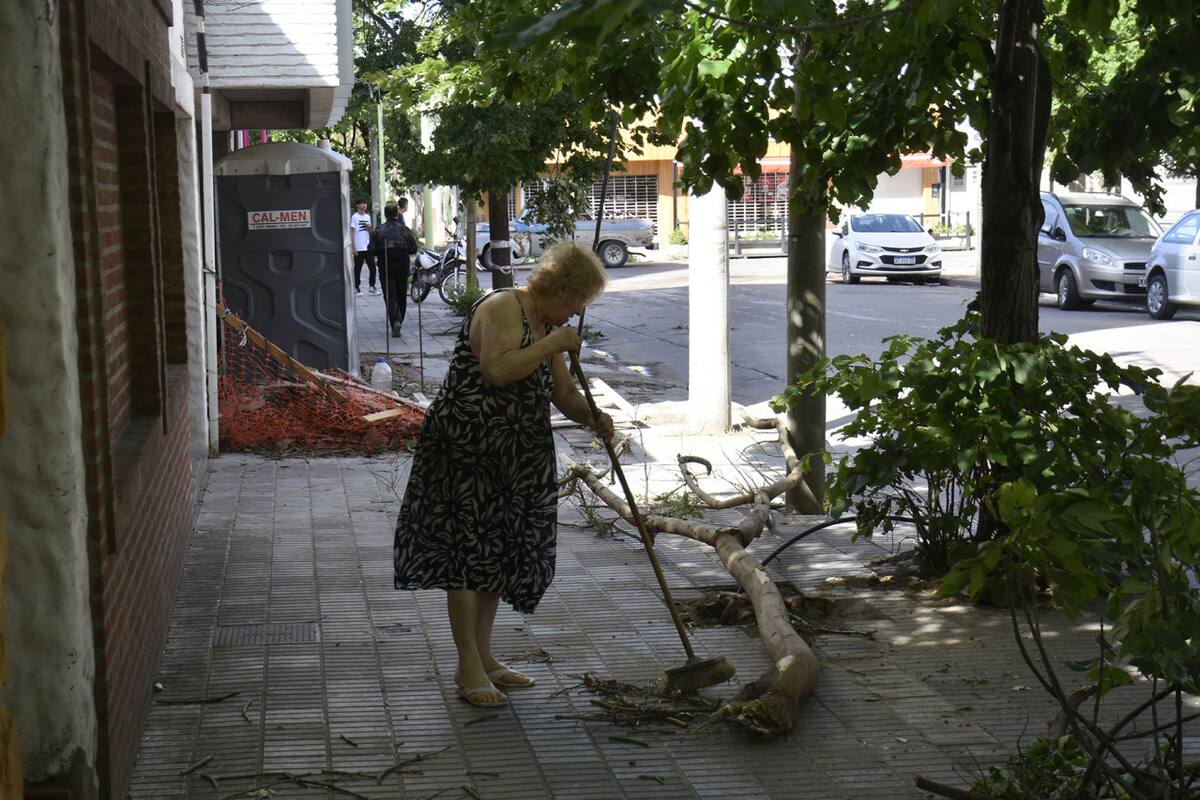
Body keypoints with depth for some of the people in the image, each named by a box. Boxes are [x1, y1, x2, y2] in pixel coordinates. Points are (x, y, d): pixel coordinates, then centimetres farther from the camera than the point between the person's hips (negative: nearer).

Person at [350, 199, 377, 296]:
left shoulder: (368, 216, 13)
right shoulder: (354, 217, -4)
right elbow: (352, 232, -6)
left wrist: (368, 227, -4)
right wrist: (354, 247, -12)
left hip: (368, 247, 5)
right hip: (359, 247, -5)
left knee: (372, 267, 4)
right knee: (358, 268, 2)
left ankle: (372, 286, 11)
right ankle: (357, 288, 9)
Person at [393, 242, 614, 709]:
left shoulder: (549, 326, 14)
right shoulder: (501, 308, -14)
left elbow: (562, 392, 18)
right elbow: (497, 369, -29)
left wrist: (591, 418, -2)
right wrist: (554, 344, -20)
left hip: (516, 457, 10)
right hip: (469, 449, -10)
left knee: (500, 554, 13)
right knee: (469, 552, -4)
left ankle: (483, 658, 24)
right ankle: (469, 669, 2)